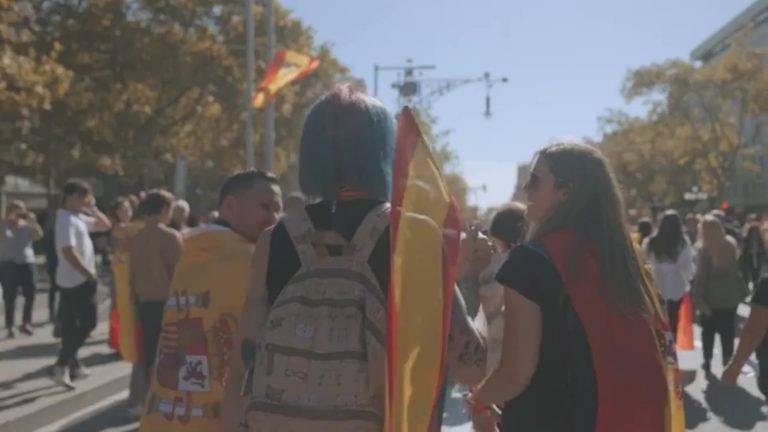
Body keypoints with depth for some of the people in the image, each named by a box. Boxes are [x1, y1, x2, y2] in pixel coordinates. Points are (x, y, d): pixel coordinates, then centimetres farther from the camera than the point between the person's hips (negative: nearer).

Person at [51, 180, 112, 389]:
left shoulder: (79, 217, 12)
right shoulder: (66, 220, -18)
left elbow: (105, 225, 20)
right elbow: (69, 252, -25)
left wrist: (93, 209, 6)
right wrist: (90, 275, -21)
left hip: (75, 280, 10)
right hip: (78, 280, -10)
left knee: (71, 324, 14)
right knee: (88, 323, -7)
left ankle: (71, 364, 23)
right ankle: (62, 365, -7)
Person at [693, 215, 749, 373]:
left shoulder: (705, 249, -15)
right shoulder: (731, 244, -3)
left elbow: (701, 275, -16)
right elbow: (737, 270, 4)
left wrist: (698, 297, -13)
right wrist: (741, 291, 11)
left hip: (711, 296, -3)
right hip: (730, 295, 3)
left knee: (708, 331, 11)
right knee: (728, 331, 11)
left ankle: (708, 362, 15)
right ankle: (727, 362, 12)